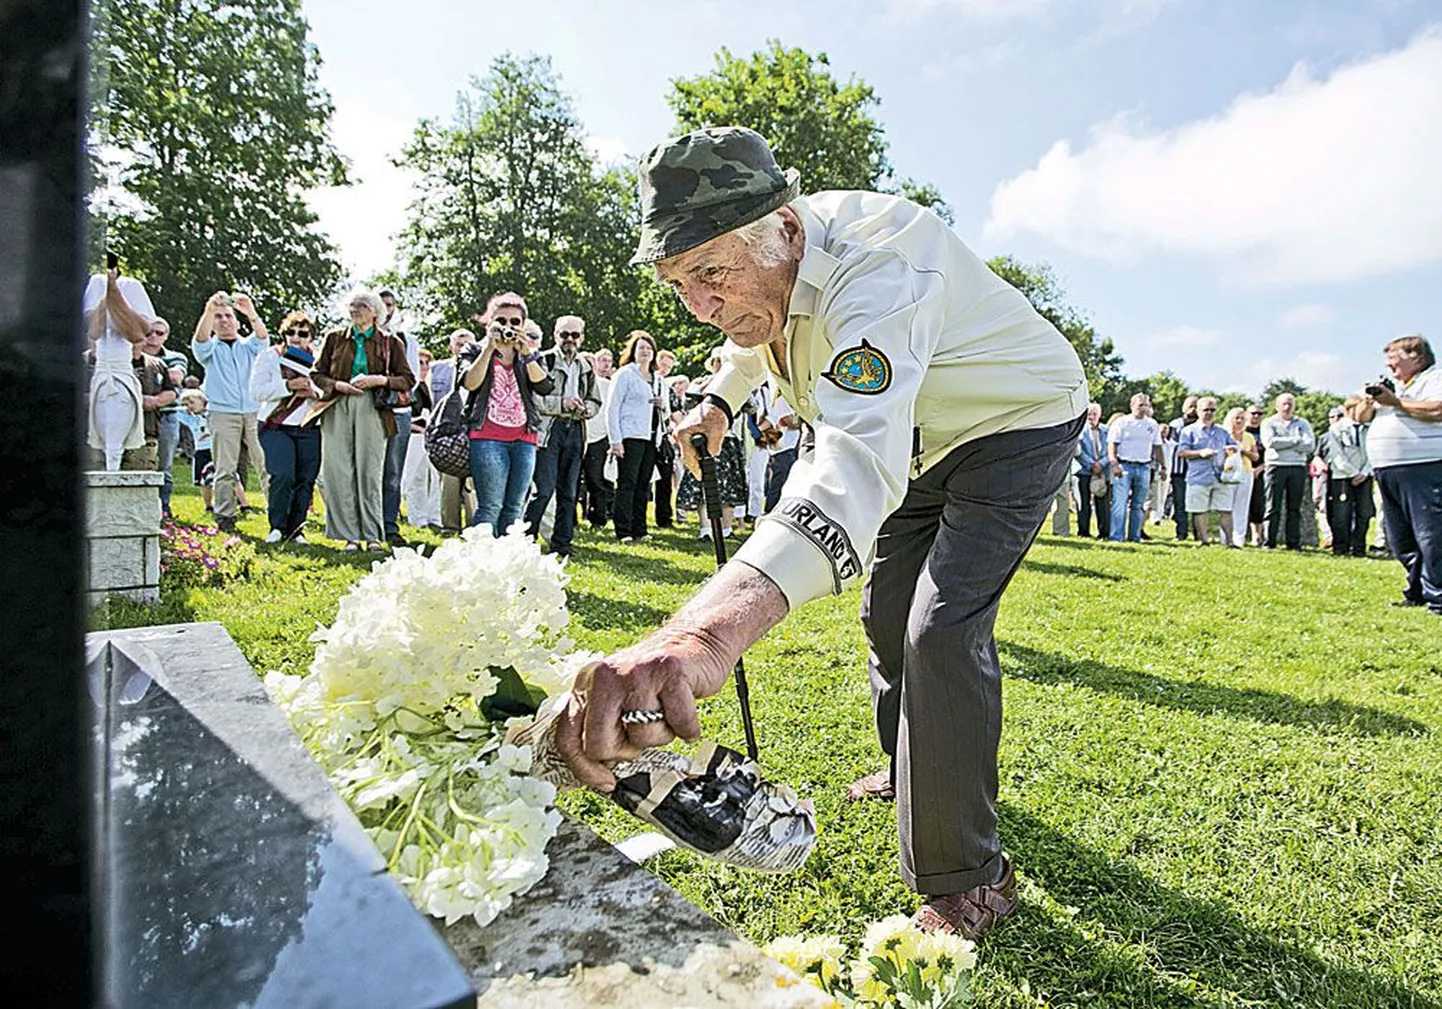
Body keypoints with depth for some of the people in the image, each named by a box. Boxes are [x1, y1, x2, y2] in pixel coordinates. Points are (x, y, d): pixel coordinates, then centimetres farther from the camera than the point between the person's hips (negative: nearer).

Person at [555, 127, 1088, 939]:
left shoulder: (874, 272, -42)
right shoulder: (757, 259, -13)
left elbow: (857, 462, -62)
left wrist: (706, 631, -76)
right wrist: (721, 398, 4)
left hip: (1019, 424, -8)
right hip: (925, 436, 9)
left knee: (941, 628, -22)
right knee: (887, 612, 15)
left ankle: (969, 882, -5)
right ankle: (916, 767, 41)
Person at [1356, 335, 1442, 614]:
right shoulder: (1392, 387, 24)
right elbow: (1361, 417, 24)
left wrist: (1395, 402, -11)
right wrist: (1370, 400, 4)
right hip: (1387, 473, 9)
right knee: (1400, 541, 12)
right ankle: (1418, 592, 21)